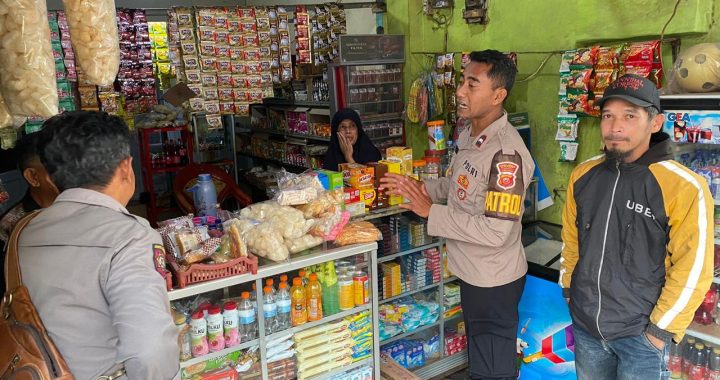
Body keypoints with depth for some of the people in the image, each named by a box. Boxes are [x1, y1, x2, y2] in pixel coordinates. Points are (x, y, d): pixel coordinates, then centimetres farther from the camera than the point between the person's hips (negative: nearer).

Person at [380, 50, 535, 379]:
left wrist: (431, 211, -25)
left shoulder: (506, 153, -28)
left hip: (493, 281, -9)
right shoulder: (469, 134, 0)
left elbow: (496, 232, -31)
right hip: (471, 271, 9)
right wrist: (418, 188, -3)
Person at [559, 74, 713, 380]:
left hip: (641, 335, -4)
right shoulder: (583, 175, -1)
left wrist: (661, 330, -11)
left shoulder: (685, 188, -16)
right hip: (584, 326, 4)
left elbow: (693, 270, -13)